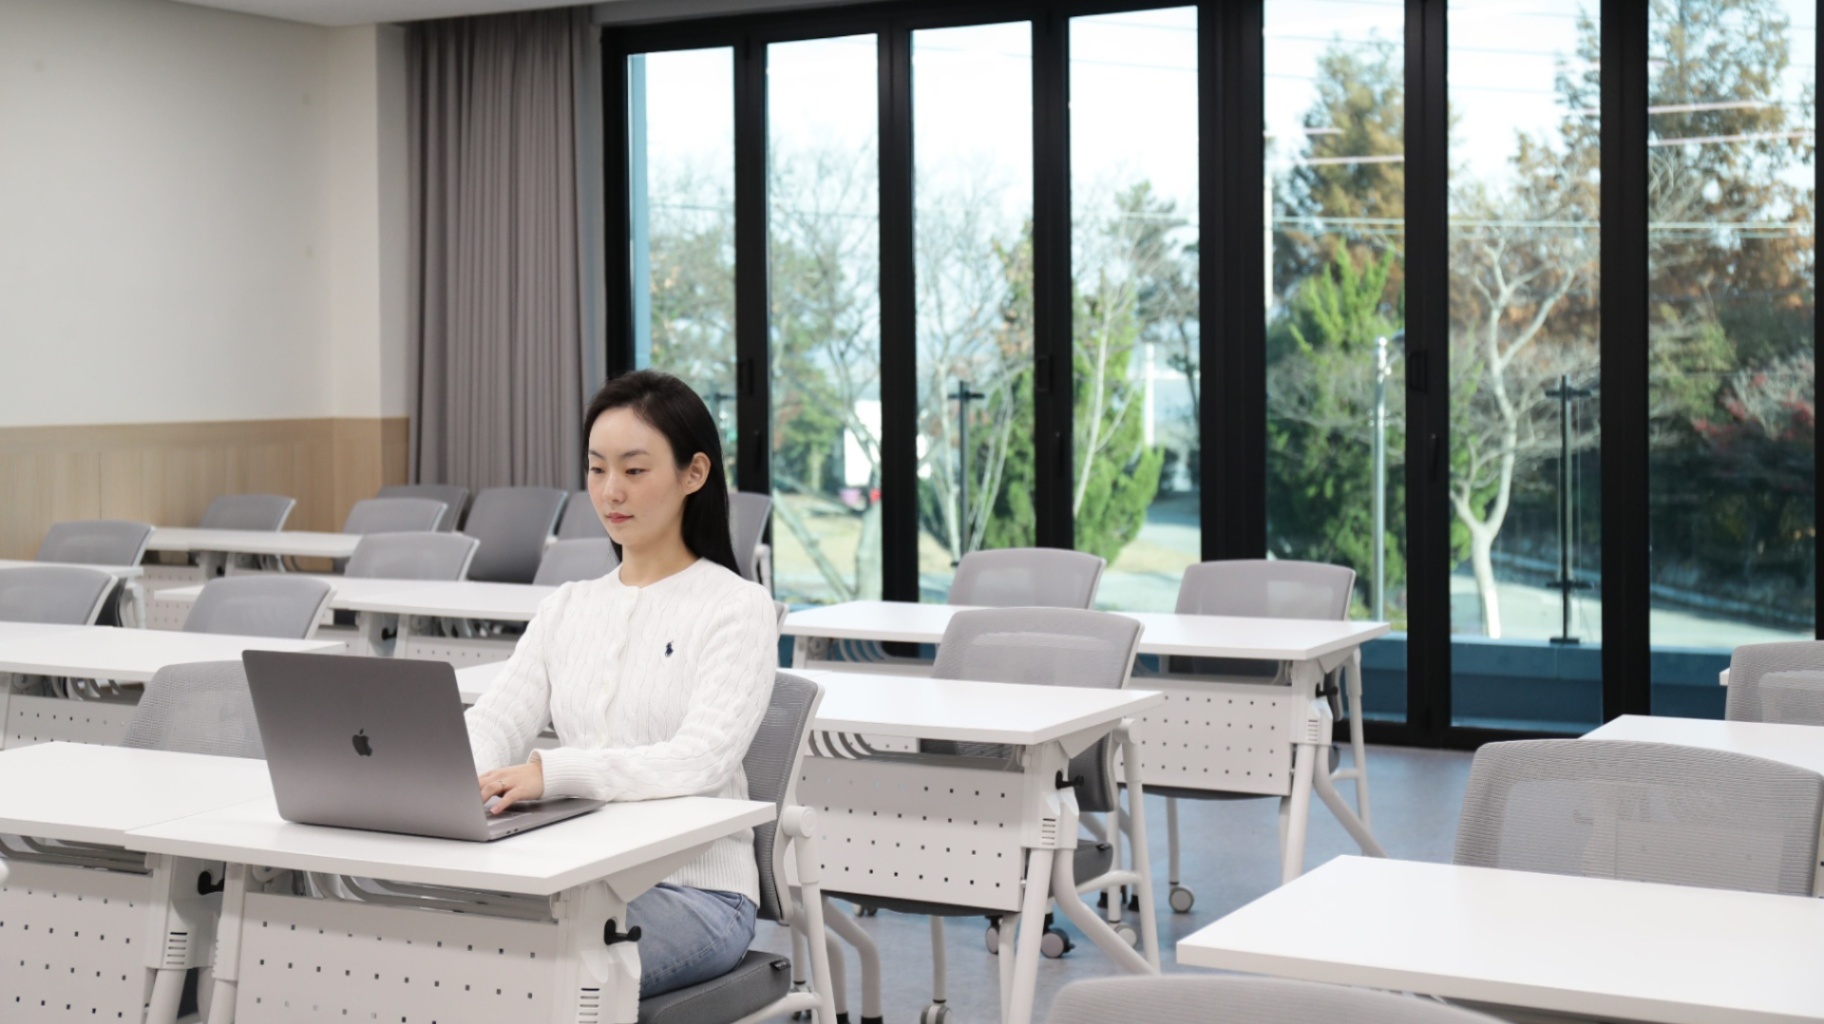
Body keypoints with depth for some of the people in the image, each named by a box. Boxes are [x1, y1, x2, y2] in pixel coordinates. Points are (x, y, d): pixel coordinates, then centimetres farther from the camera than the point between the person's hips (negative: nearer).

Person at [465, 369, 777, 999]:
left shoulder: (737, 608, -3)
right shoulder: (567, 608, 15)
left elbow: (702, 761, -19)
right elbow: (496, 721, 3)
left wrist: (553, 773, -34)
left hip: (694, 891, -5)